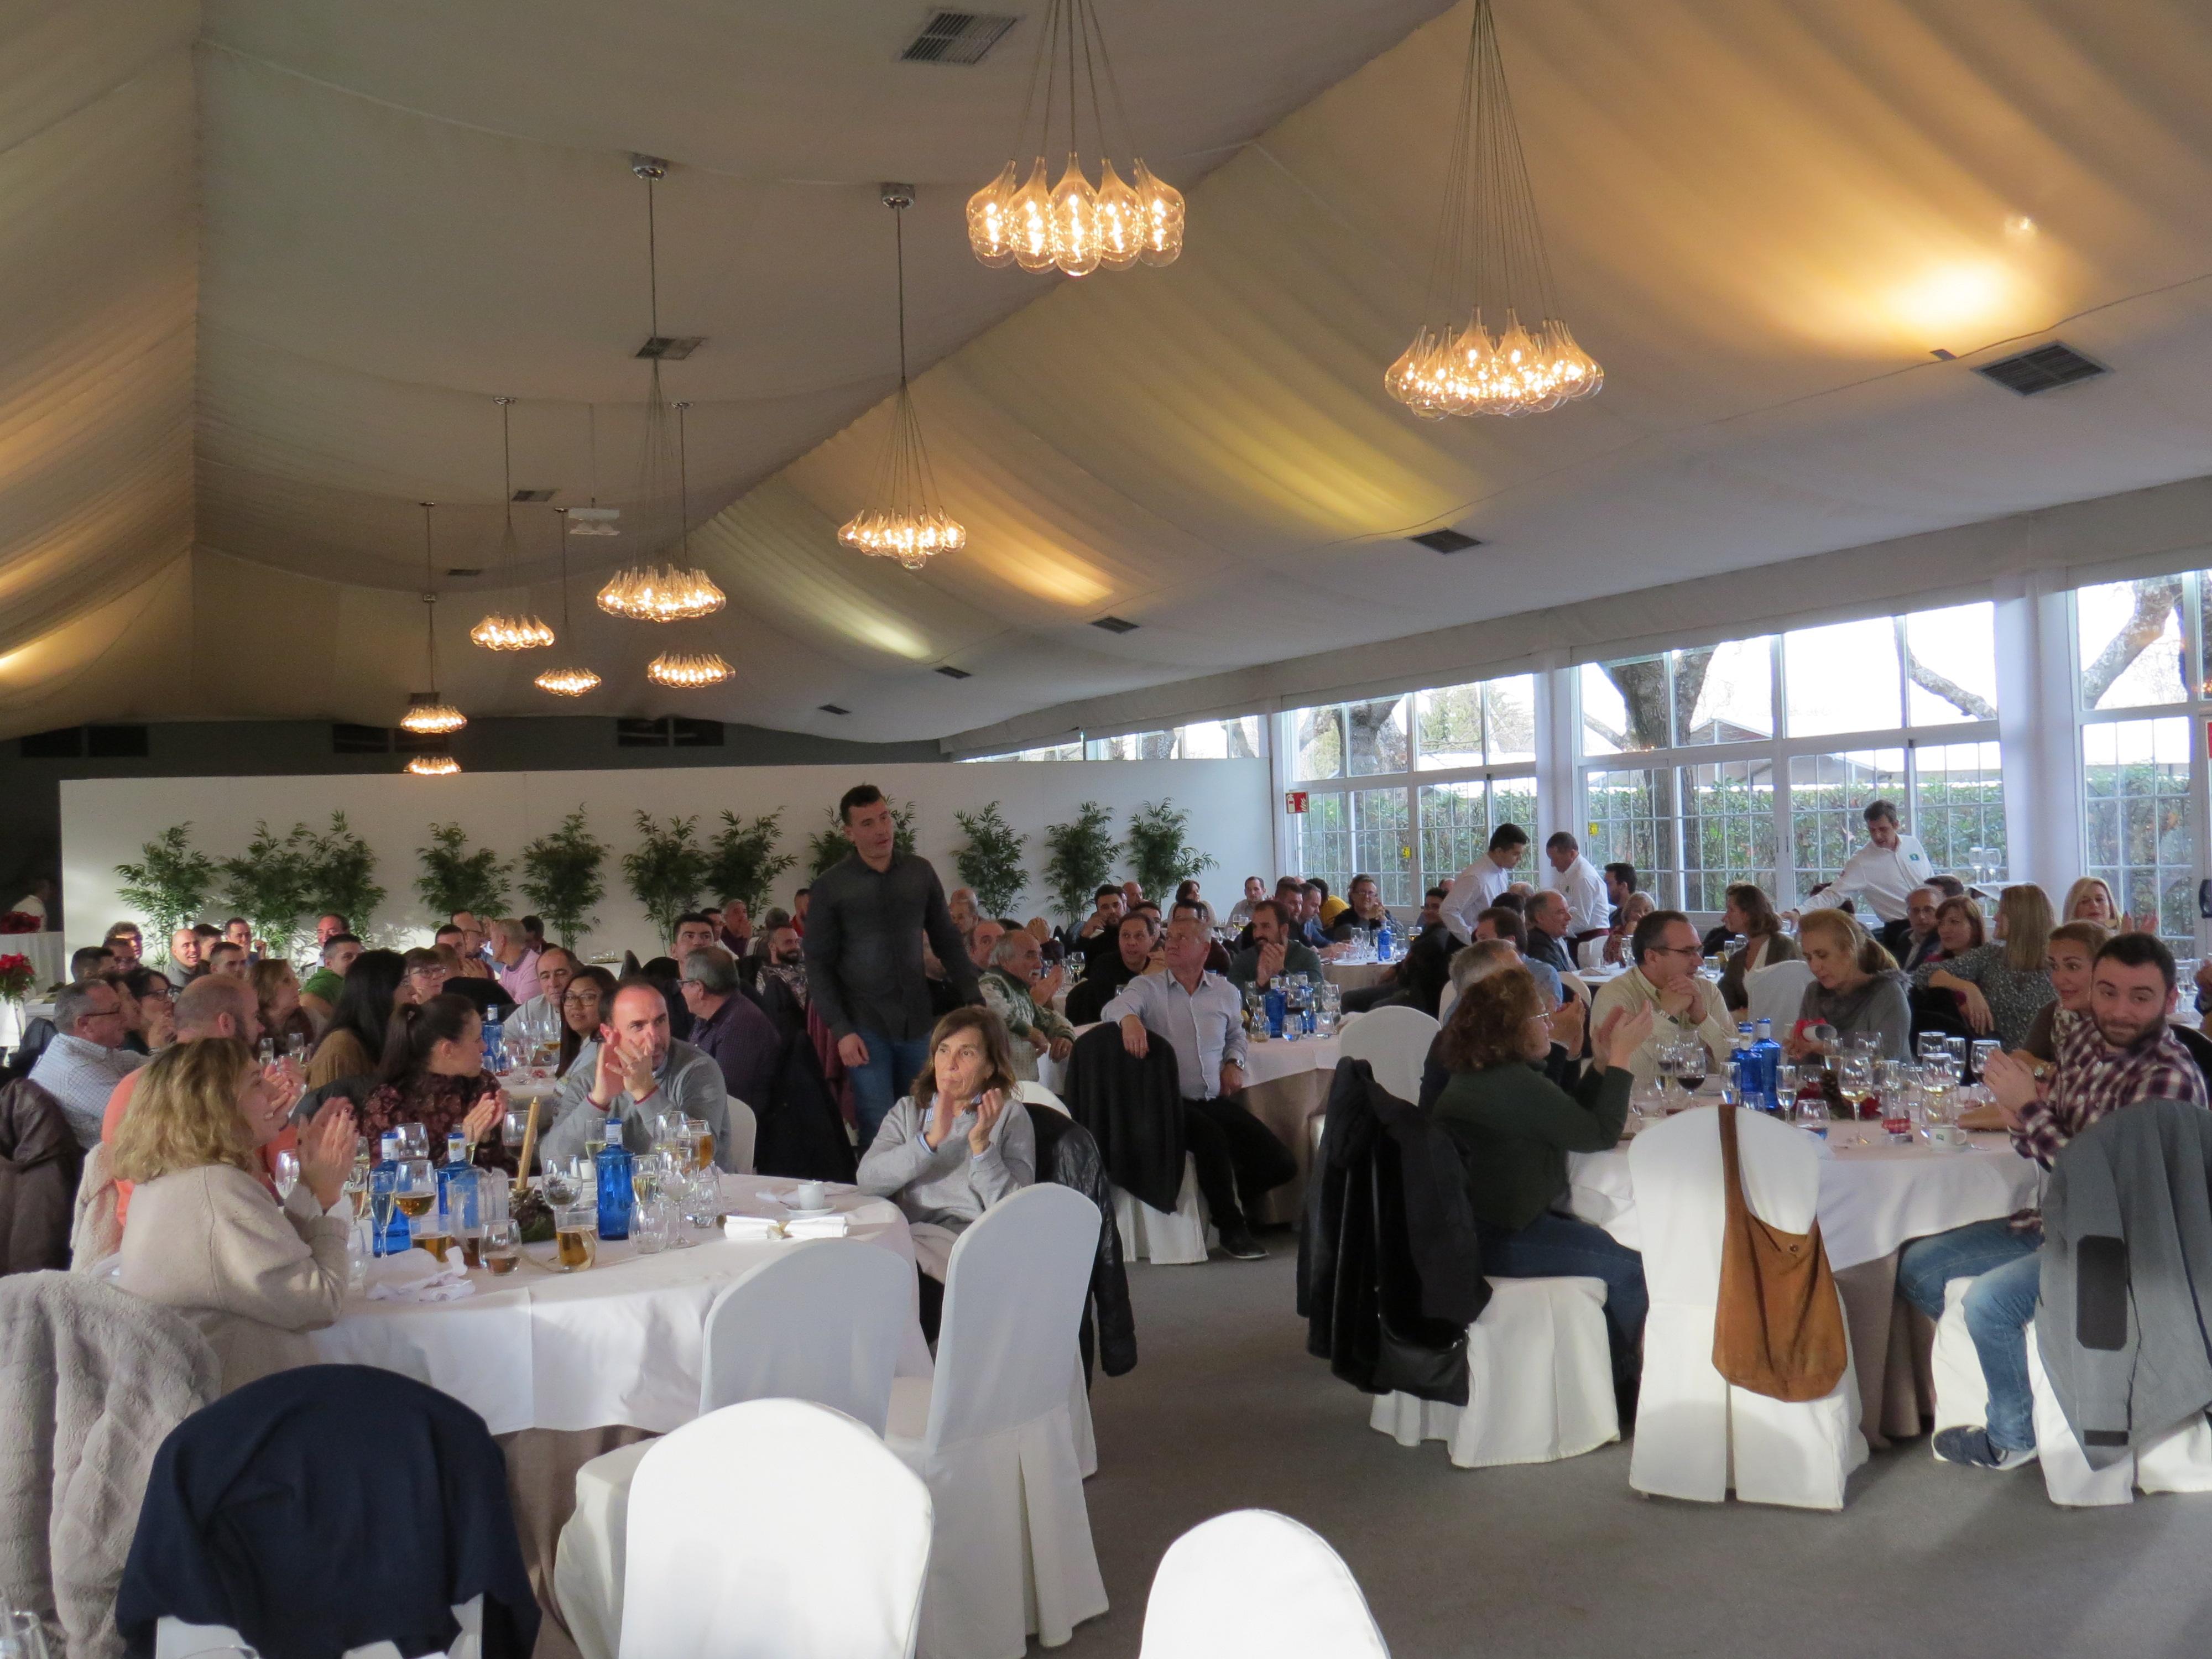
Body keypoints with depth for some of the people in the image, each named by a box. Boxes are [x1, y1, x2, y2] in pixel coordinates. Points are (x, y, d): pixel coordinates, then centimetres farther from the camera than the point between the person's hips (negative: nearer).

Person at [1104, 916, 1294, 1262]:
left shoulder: (1225, 992, 14)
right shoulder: (1147, 987, 2)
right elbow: (1114, 1008, -19)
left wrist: (1234, 1063, 10)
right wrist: (1129, 1018, -42)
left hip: (1216, 1101, 4)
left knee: (1281, 1164, -8)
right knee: (1211, 1137, -34)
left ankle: (1233, 1208, 21)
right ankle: (1232, 1229, -12)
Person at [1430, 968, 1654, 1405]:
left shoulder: (1477, 1075, 10)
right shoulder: (1515, 1085, -23)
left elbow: (1568, 1120, 14)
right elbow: (1601, 1134, -16)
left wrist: (1604, 1060, 6)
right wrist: (1621, 1057, -9)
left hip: (1472, 1226, 11)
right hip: (1494, 1241, -11)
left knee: (1607, 1245, 19)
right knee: (1629, 1267, -1)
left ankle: (1616, 1377, 28)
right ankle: (1621, 1387, 20)